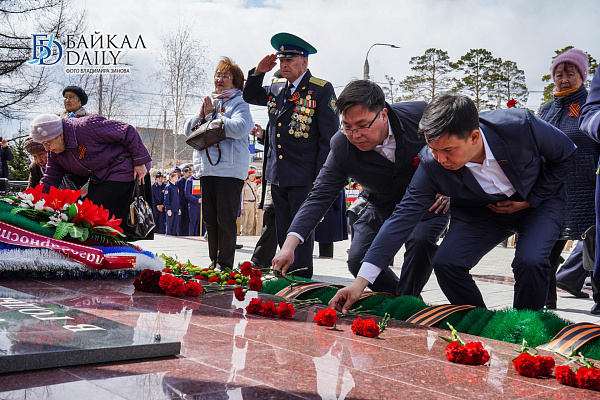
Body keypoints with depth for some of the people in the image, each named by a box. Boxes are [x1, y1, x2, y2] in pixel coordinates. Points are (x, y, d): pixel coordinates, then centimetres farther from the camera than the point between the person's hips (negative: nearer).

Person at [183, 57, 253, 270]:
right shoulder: (209, 102, 21)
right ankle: (214, 261, 19)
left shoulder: (240, 103, 2)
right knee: (209, 218, 9)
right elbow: (189, 131, 18)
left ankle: (225, 263, 3)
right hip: (207, 169, 6)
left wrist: (212, 115, -9)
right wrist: (201, 114, -1)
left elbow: (239, 128, -17)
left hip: (230, 170, -6)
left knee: (226, 219, -5)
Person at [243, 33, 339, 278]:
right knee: (283, 234, 12)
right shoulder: (276, 89, 11)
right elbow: (250, 96, 29)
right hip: (277, 175, 6)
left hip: (304, 177, -6)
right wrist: (258, 72, 9)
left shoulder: (322, 90, -7)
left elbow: (329, 138, -9)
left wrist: (321, 177, -14)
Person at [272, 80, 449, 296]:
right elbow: (320, 196, -22)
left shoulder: (420, 114, -26)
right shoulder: (341, 145, -21)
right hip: (383, 209, 3)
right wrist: (289, 245, -33)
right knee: (359, 262, -9)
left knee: (420, 241, -30)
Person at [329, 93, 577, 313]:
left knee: (530, 261, -28)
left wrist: (531, 200, -16)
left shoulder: (520, 125, -33)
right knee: (445, 263, -18)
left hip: (540, 200, -2)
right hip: (482, 212, 2)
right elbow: (404, 216, -27)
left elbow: (566, 154, -11)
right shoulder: (431, 164, -28)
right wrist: (361, 281, -33)